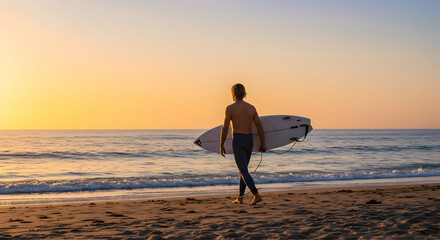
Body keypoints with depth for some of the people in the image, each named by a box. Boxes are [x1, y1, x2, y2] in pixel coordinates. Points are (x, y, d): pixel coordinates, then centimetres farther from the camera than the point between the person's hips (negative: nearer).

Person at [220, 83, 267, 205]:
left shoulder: (230, 108, -8)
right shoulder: (252, 108, 4)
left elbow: (225, 128, -10)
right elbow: (259, 126, 3)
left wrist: (221, 145, -1)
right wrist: (263, 144, 9)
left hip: (238, 141, -5)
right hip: (249, 140, 5)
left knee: (243, 171, -4)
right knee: (243, 169, 17)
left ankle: (256, 195, -18)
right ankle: (240, 198, 21)